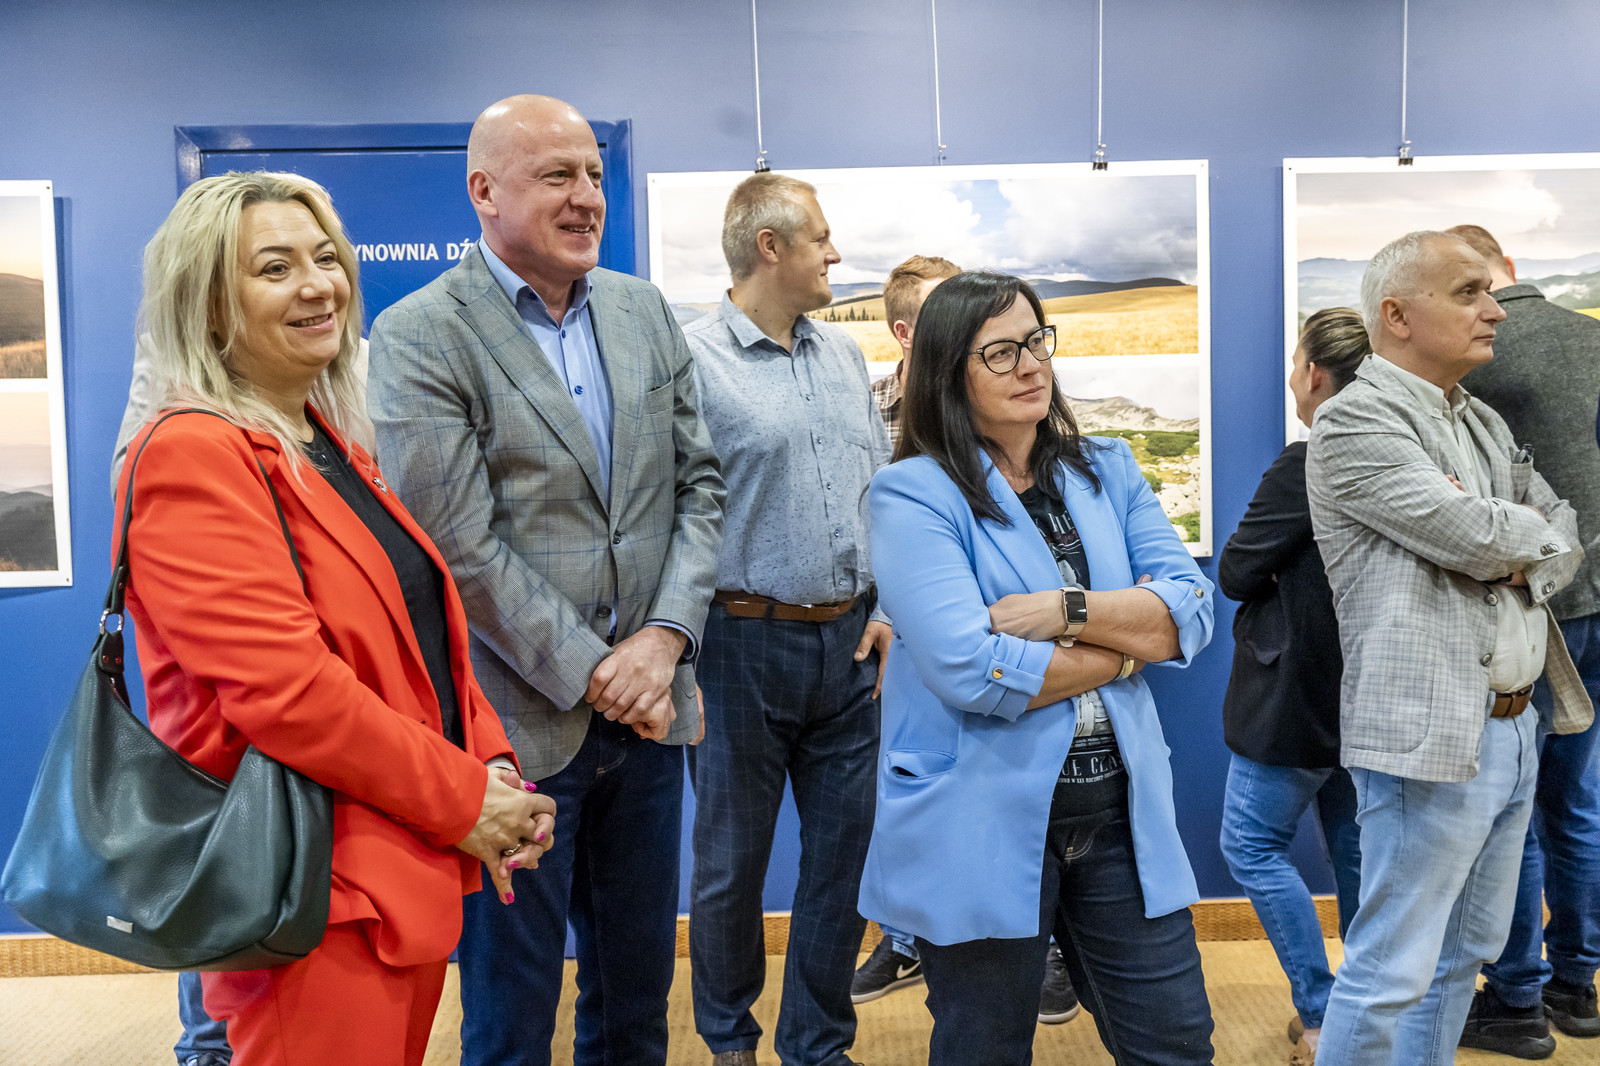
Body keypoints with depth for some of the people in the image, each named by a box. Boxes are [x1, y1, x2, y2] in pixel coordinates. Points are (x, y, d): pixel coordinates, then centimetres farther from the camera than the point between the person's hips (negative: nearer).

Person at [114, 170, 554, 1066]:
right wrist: (461, 801, -15)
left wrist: (494, 769, -1)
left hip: (414, 873, 9)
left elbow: (428, 633, 13)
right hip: (319, 901, -8)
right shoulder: (190, 458, -16)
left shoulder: (333, 448, 12)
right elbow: (285, 689, -23)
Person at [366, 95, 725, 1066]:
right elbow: (459, 544, -15)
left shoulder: (646, 310, 8)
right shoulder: (420, 335, -10)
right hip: (518, 721, -5)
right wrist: (592, 673, -13)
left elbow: (699, 483, 6)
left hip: (647, 702, 5)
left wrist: (664, 638, -8)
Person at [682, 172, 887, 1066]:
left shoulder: (845, 355, 11)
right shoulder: (694, 359, -9)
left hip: (850, 645, 6)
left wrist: (886, 607, 7)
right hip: (746, 644, -5)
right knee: (734, 860, 10)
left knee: (847, 853, 12)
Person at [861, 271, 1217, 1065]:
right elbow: (973, 674, -22)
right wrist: (1130, 638, -8)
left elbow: (1191, 613, -2)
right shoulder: (914, 494, -10)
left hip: (1119, 814, 5)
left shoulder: (1108, 471, 9)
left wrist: (1067, 609, -18)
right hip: (982, 830, -5)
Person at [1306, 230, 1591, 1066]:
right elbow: (1475, 535, -20)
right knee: (1390, 974, -1)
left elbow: (1566, 543, 14)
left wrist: (1517, 554, -8)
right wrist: (1538, 527, 1)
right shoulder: (1353, 420, -11)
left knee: (1465, 956, 19)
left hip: (1515, 729, 9)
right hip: (1433, 736, -9)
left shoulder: (1485, 424, 16)